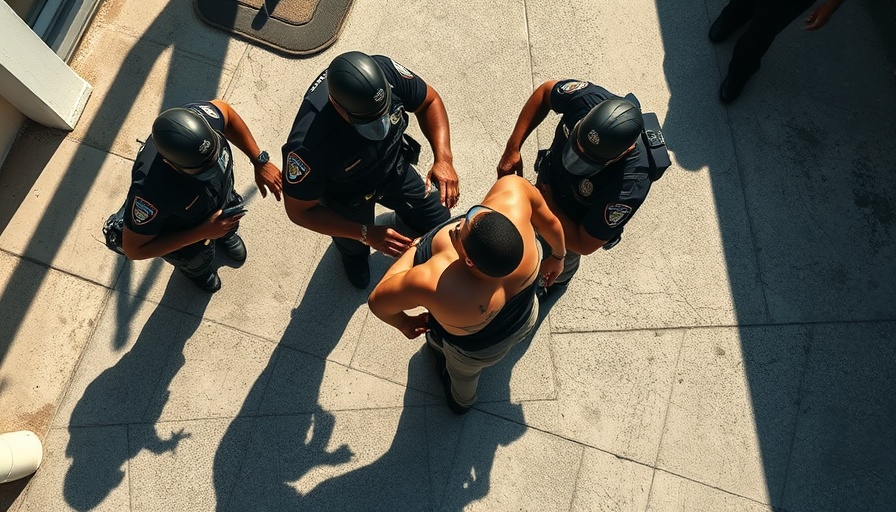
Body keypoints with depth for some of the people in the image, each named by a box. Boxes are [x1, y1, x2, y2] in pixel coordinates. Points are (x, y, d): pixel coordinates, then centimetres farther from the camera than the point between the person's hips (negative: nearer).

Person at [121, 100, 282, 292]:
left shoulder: (200, 116, -39)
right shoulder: (151, 189, -49)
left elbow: (226, 112, -14)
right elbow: (134, 249, -32)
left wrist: (260, 162, -18)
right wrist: (202, 233, -35)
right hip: (183, 237, -3)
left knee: (229, 228, 37)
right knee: (198, 264, 32)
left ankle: (226, 236, 73)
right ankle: (197, 272, 68)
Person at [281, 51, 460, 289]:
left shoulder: (385, 71, -37)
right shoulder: (308, 145, -46)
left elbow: (429, 101, -17)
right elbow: (299, 211, -30)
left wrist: (443, 159, -32)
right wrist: (367, 234, -35)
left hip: (394, 167, 3)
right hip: (348, 196, -2)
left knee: (437, 220, 24)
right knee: (355, 247, 29)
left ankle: (406, 211, 58)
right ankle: (353, 255, 67)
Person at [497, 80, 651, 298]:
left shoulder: (627, 189, -47)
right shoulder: (588, 97, -38)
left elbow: (584, 245, -31)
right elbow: (545, 92, -15)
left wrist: (547, 204, -29)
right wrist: (512, 148, -21)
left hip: (575, 228, -2)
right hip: (547, 180, 3)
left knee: (562, 259, 31)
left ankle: (557, 282, 67)